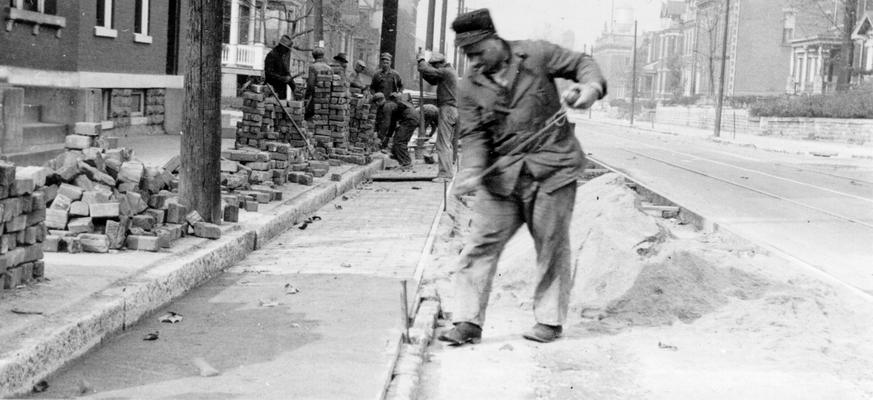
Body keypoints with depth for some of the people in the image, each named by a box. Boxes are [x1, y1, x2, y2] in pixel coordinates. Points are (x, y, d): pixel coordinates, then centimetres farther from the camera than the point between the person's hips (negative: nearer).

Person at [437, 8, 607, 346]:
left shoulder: (536, 54, -2)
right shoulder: (470, 87, 3)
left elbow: (582, 63, 7)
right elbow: (474, 136, -1)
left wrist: (592, 86, -15)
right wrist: (471, 171, -19)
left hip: (552, 169, -2)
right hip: (502, 175, 2)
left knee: (551, 246, 5)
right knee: (480, 245, -4)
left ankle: (549, 320, 20)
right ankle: (468, 322, 3)